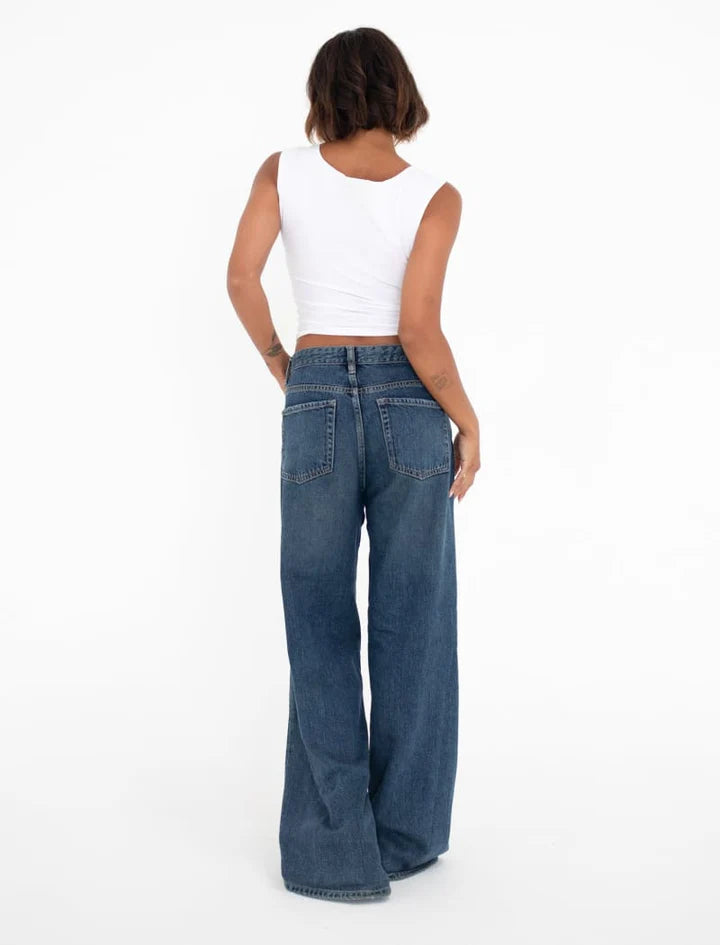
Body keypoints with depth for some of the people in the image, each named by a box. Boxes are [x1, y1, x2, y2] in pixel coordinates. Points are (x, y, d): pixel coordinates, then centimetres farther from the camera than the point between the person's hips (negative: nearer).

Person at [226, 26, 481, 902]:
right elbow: (419, 332, -13)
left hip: (317, 403, 1)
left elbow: (241, 280, -8)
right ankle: (407, 833, 19)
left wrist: (278, 360, 9)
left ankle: (335, 850, 8)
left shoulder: (285, 170, 2)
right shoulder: (436, 195, -3)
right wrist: (468, 422, -1)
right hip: (408, 404, 0)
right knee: (411, 624, 9)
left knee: (321, 631, 6)